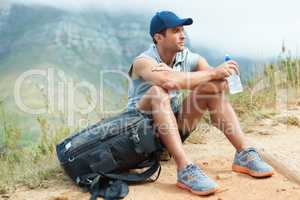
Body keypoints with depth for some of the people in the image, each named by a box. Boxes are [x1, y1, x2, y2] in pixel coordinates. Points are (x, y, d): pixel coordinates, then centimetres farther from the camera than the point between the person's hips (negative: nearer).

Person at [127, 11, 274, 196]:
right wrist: (213, 72, -32)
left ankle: (244, 154, -19)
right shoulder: (143, 62, -18)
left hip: (174, 129, 5)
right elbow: (170, 81, -40)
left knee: (213, 87, -12)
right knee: (157, 92, -35)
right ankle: (185, 170, -44)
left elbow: (223, 82, -12)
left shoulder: (190, 58, -2)